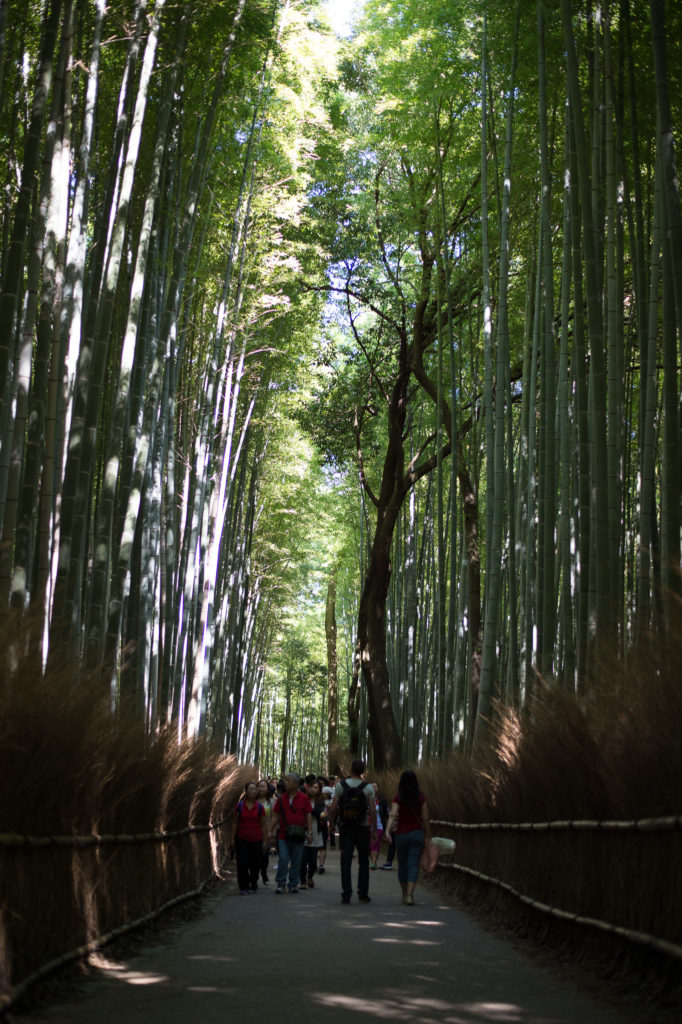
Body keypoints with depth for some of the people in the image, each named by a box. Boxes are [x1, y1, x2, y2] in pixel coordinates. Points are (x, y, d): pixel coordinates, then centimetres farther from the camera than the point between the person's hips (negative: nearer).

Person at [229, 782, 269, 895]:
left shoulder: (259, 806, 1)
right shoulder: (239, 806, 0)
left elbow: (263, 825, 4)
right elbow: (234, 823, 4)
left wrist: (264, 841, 2)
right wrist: (232, 839, 1)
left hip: (256, 840, 1)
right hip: (242, 840, -1)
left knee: (255, 864, 6)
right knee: (242, 864, -5)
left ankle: (253, 883, 30)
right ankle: (244, 887, 6)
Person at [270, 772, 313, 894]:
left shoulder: (303, 798, 1)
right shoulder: (282, 799, 6)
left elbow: (308, 815, 3)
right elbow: (275, 816, 10)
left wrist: (309, 831, -2)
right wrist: (271, 830, 6)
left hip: (298, 836, -1)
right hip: (283, 835, 1)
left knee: (296, 861, 5)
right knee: (283, 859, -4)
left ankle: (294, 884, 15)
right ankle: (281, 884, 4)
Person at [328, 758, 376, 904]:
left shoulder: (341, 785, -4)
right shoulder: (368, 788, -6)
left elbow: (333, 808, -5)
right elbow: (372, 811, -8)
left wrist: (331, 824, 6)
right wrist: (374, 828, 0)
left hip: (346, 828, 0)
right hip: (362, 829, 0)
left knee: (346, 862, 2)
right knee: (363, 862, 12)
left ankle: (346, 895, -1)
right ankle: (363, 894, 13)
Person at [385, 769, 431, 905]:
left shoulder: (398, 798, -5)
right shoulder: (421, 797, -1)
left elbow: (393, 815, -19)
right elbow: (426, 819, -1)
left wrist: (388, 831, -28)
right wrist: (429, 837, 6)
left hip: (402, 834, 0)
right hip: (417, 833, 0)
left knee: (402, 865, 14)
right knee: (413, 865, -2)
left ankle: (405, 894, 24)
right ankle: (410, 895, -16)